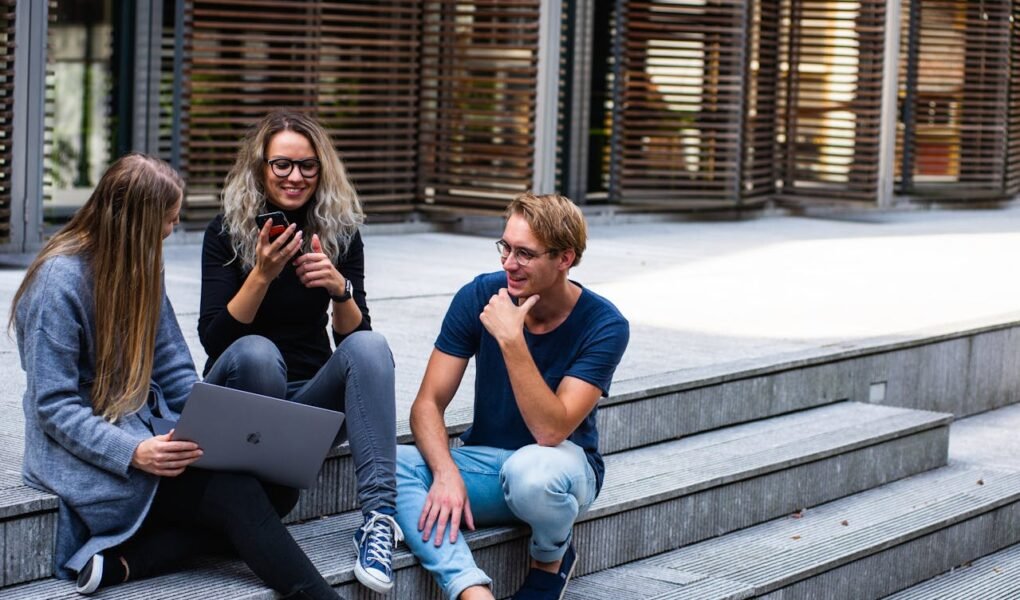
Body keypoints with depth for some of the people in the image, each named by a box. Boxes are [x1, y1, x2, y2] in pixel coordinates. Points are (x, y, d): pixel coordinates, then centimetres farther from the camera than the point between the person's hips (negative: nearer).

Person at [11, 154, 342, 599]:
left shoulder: (141, 268, 10)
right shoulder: (60, 281, -13)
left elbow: (175, 373, 11)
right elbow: (53, 406, -16)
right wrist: (133, 453, -30)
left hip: (150, 432, 8)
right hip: (88, 453, -8)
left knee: (277, 486, -19)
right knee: (236, 494, -28)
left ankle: (125, 560, -25)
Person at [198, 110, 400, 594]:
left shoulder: (340, 233, 2)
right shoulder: (226, 232, -6)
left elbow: (353, 336, -3)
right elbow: (213, 338, -14)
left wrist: (339, 289, -23)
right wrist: (262, 274, -27)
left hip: (311, 397, 3)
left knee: (370, 346, -28)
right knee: (256, 352, -35)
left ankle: (379, 513, -39)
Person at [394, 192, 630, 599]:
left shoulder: (604, 325, -16)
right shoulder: (479, 297, -8)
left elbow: (551, 431, -26)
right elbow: (428, 404, -10)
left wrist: (511, 340, -33)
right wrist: (447, 473, -29)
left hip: (559, 464, -3)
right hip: (484, 460, 3)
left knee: (530, 470, -40)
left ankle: (552, 559, -5)